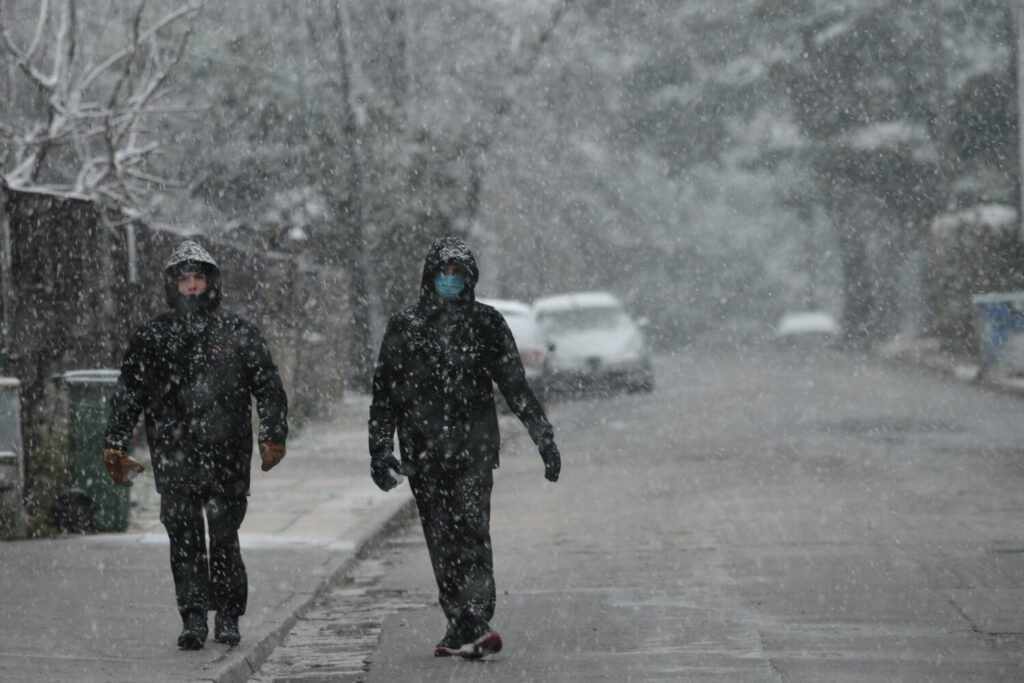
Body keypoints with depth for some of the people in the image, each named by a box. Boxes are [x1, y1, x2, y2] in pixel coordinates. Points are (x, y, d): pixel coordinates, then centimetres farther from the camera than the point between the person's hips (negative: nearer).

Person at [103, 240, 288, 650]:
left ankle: (228, 617, 15)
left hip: (227, 458, -1)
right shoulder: (151, 339, 9)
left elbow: (269, 389, 10)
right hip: (174, 459, 1)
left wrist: (273, 437, 0)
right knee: (184, 540, -5)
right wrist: (115, 447, 6)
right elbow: (127, 397, 12)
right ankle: (193, 620, -3)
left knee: (224, 539, 2)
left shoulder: (238, 334, 7)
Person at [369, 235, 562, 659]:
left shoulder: (486, 323, 7)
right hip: (423, 453, 2)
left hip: (473, 447, -2)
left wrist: (544, 438, 8)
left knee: (471, 529, -15)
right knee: (442, 543, 3)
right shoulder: (403, 328, 10)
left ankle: (474, 623, -23)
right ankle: (462, 628, 8)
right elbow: (384, 395, 12)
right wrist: (380, 450, 6)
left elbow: (515, 386, 11)